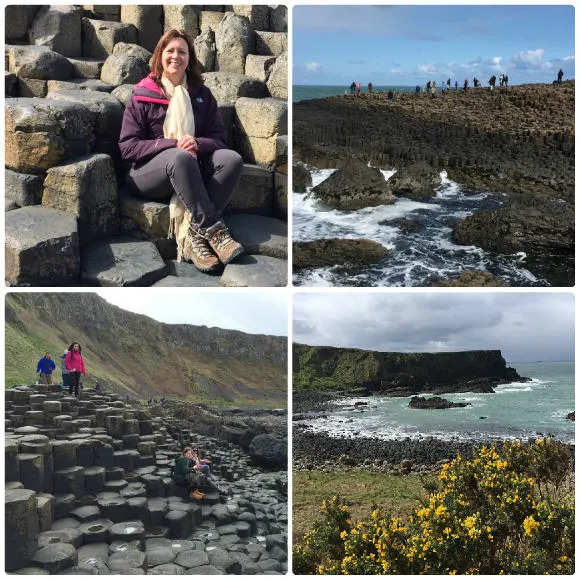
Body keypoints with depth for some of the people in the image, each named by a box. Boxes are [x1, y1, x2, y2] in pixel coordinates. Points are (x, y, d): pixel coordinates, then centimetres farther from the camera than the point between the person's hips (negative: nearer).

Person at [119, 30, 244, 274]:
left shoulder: (201, 94, 14)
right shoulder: (142, 97, 2)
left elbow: (220, 138, 8)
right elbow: (127, 147, -5)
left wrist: (198, 144, -16)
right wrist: (172, 145, -19)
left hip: (193, 171, 4)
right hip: (149, 174, -4)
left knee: (232, 158, -25)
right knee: (181, 158, -37)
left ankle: (193, 235, -36)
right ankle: (214, 229, -37)